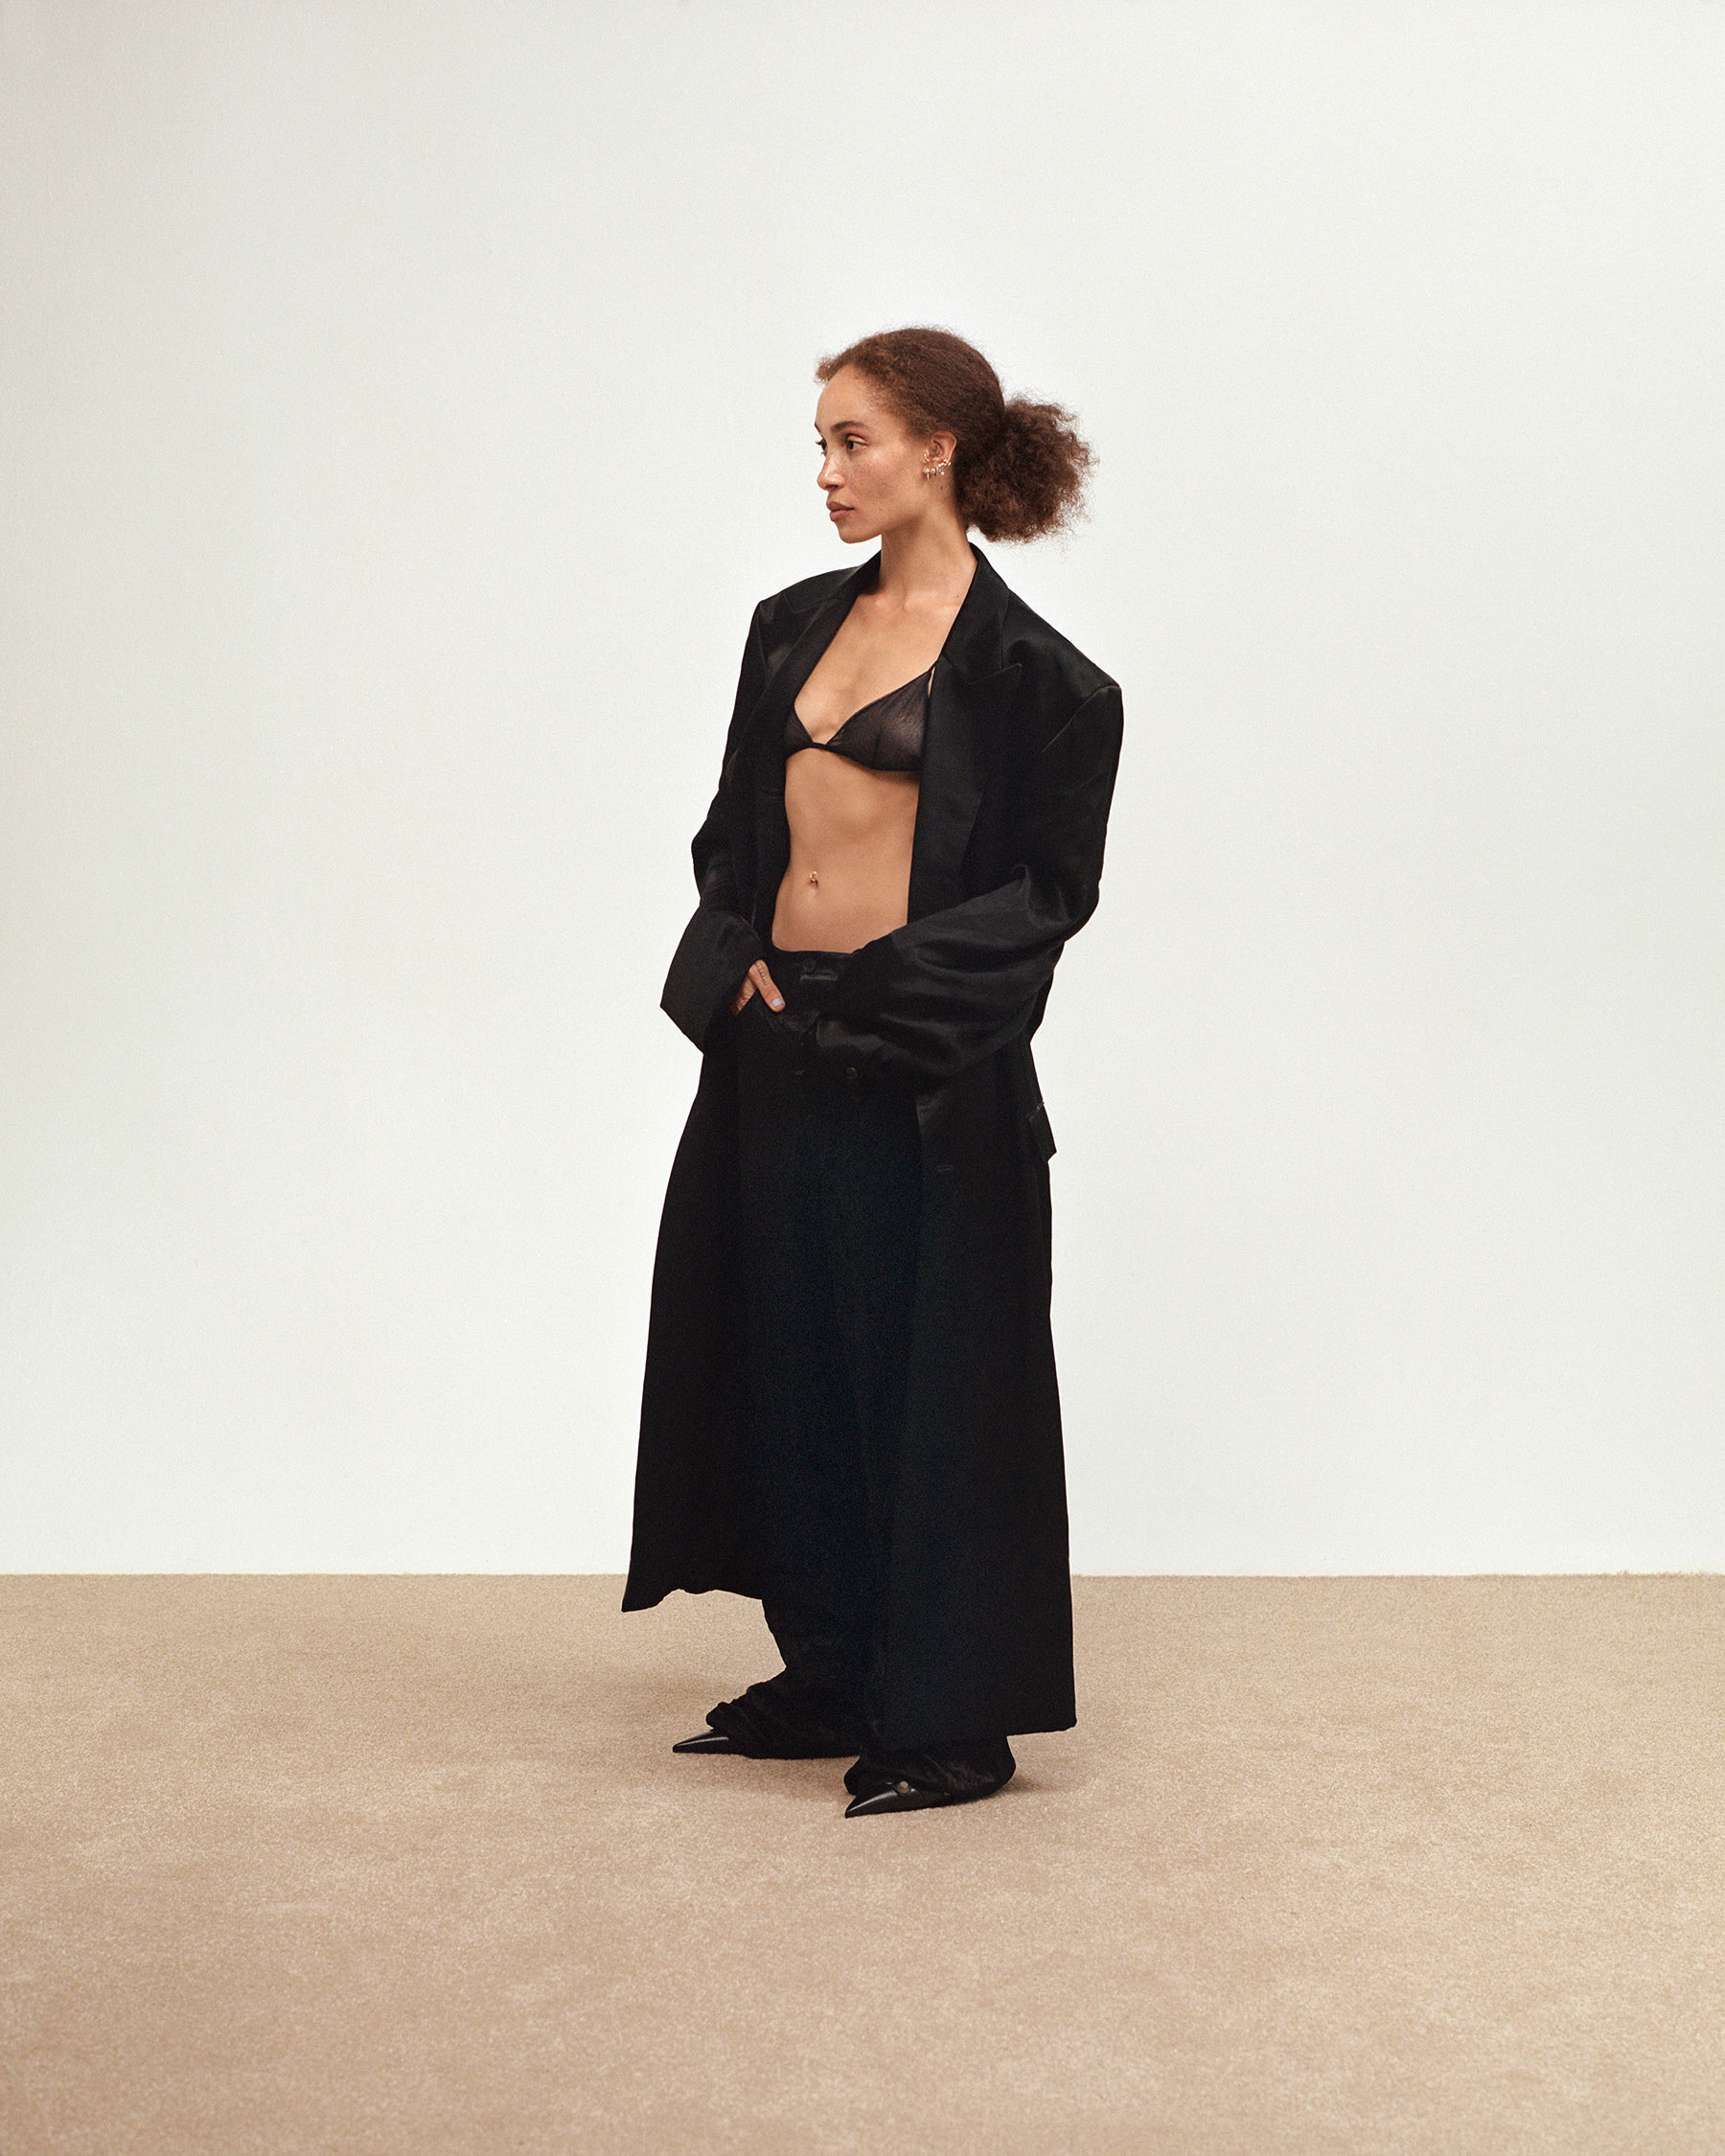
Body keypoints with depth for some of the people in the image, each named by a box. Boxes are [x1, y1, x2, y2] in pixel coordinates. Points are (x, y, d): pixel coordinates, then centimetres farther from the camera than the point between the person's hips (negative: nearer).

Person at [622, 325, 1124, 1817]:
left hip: (930, 1073, -7)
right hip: (779, 1050, 7)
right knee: (794, 1361, 13)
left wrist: (875, 988, -16)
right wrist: (736, 958, -2)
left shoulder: (1025, 670, -8)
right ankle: (835, 1681, 26)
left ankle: (954, 1719, 10)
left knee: (929, 1373, -1)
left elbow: (1051, 890, -9)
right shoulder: (794, 628, 12)